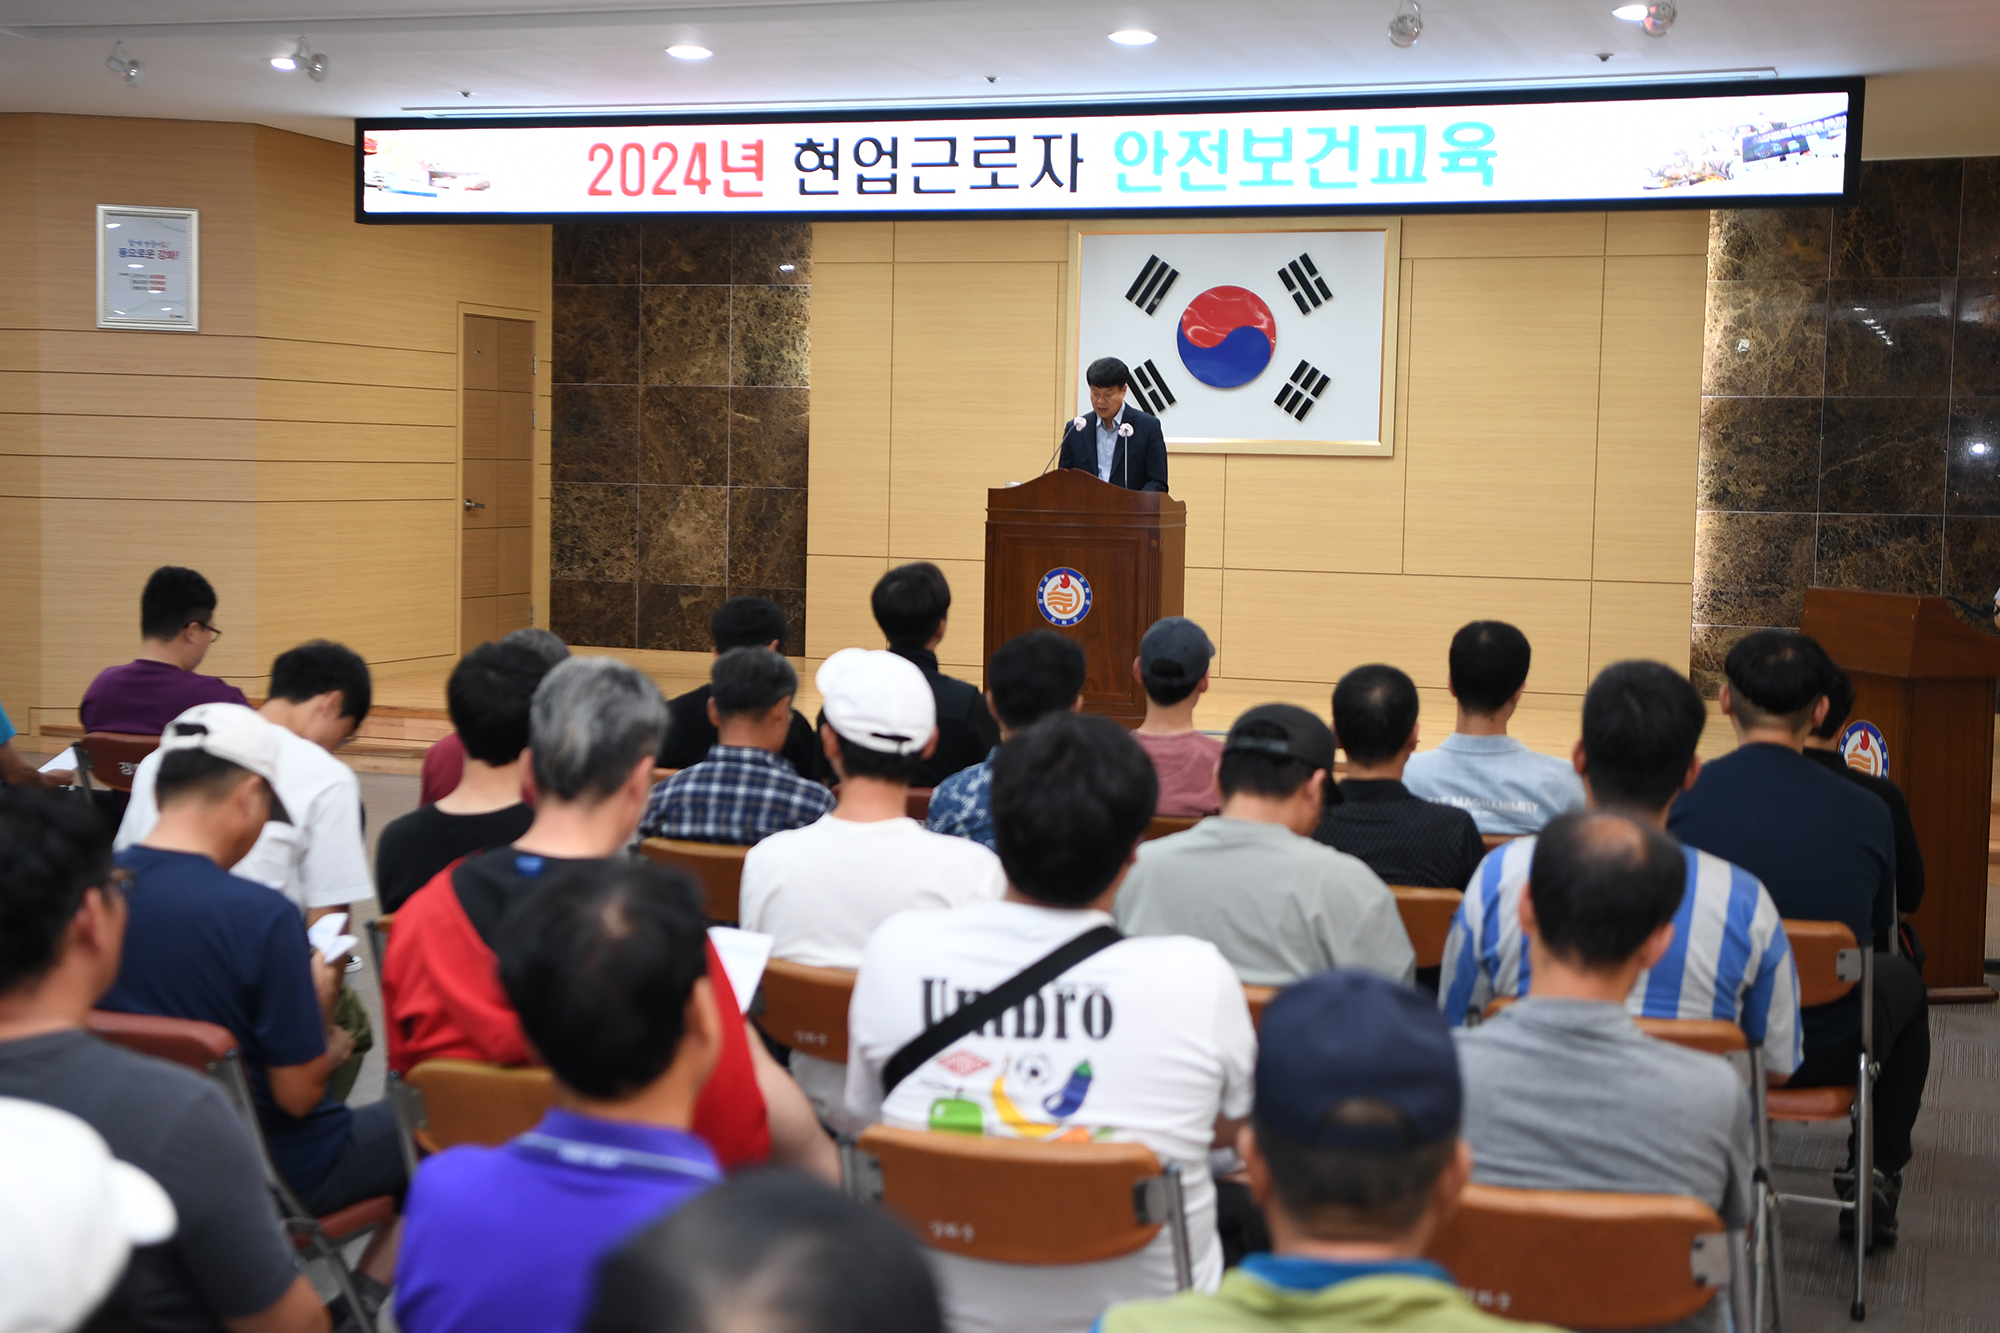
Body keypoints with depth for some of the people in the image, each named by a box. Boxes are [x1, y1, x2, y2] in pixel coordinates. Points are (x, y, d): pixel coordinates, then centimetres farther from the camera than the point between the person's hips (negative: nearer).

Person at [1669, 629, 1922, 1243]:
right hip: (1821, 1054, 0)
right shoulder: (1868, 814, -12)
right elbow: (1877, 937, 5)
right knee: (1902, 979, 32)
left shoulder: (1679, 796, -15)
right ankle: (1876, 1177, 36)